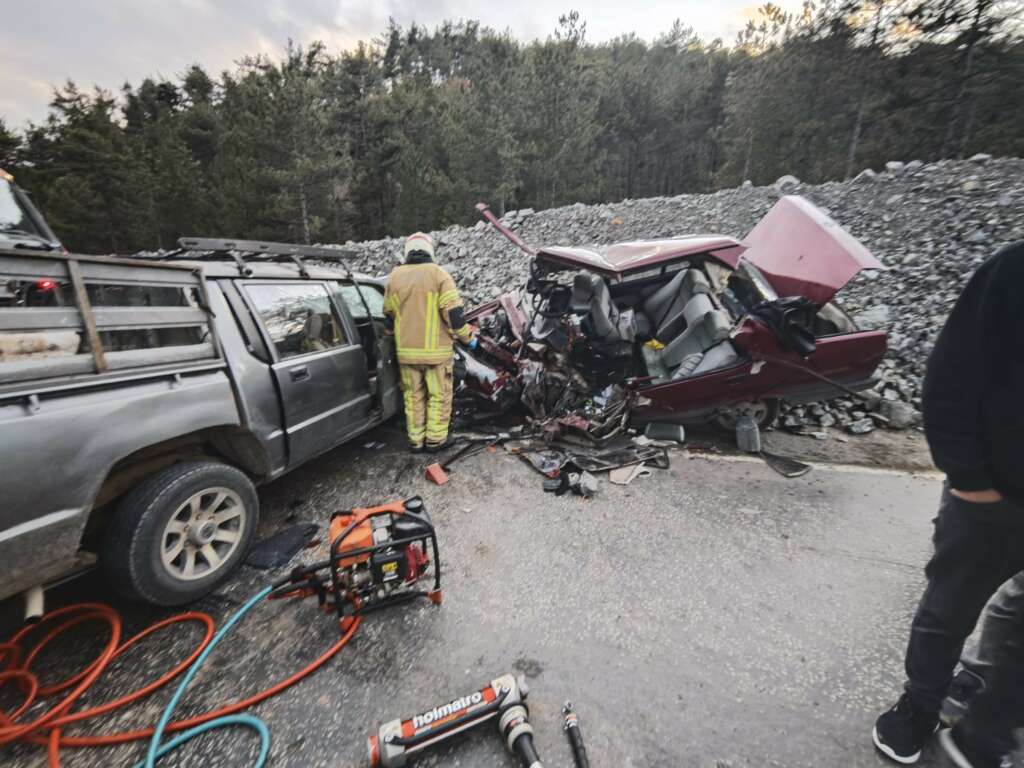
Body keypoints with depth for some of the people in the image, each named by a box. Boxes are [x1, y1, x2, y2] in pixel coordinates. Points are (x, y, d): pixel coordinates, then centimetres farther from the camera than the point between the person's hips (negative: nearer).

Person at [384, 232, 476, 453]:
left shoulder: (395, 276, 6)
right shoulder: (438, 274, -8)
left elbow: (389, 314, 14)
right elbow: (454, 313, -13)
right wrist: (468, 337, 0)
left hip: (406, 351, 4)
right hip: (435, 350, -4)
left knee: (413, 396, 15)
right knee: (439, 395, 9)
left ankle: (416, 440, 22)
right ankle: (435, 439, 15)